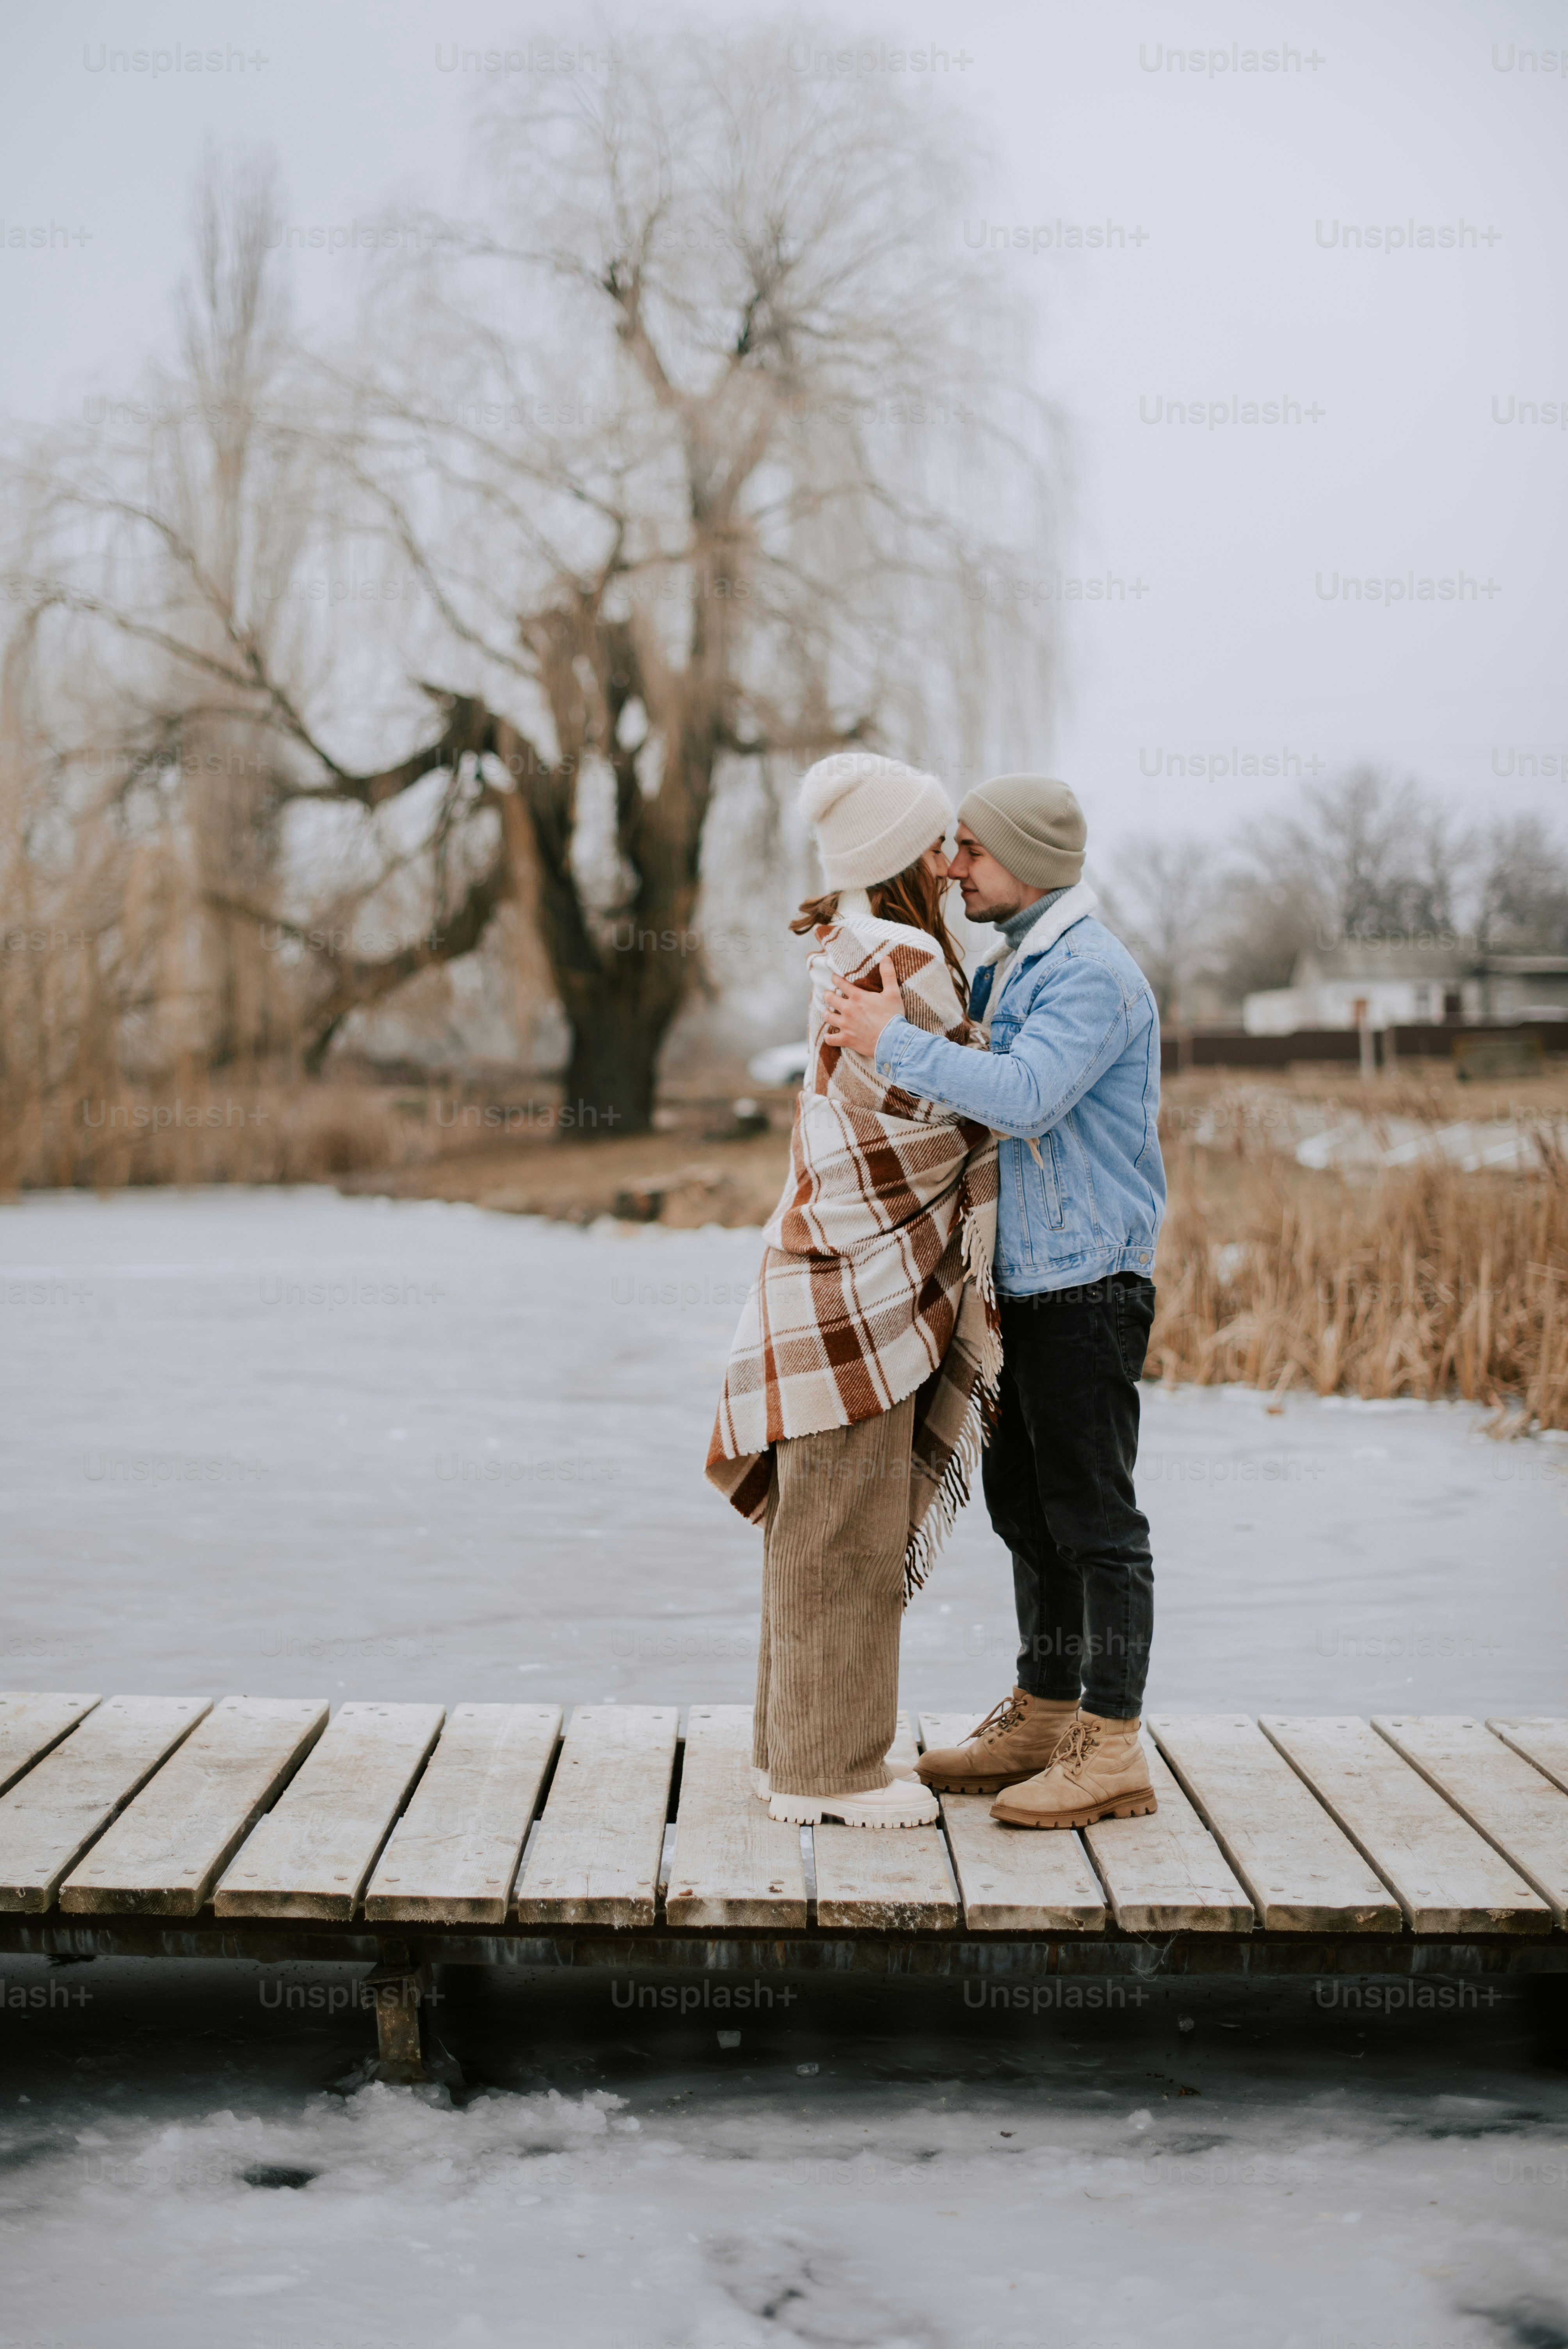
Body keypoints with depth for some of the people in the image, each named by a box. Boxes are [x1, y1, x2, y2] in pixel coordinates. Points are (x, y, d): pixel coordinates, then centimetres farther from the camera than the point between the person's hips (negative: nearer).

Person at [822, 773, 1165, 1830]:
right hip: (1027, 1279, 10)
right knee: (1028, 1505, 15)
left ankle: (1113, 1749, 1)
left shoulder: (1093, 971, -16)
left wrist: (891, 1041, -25)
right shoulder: (1011, 964, 16)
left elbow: (1025, 1097, -29)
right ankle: (1043, 1718, 26)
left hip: (1089, 1282, -10)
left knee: (1095, 1515, -5)